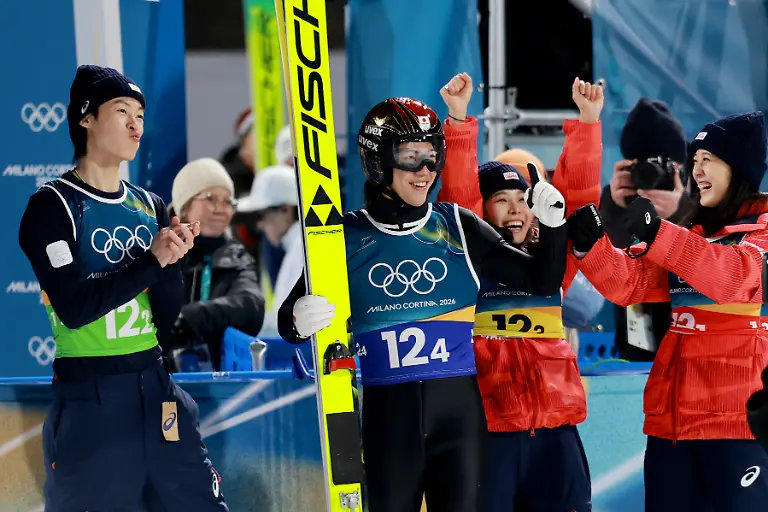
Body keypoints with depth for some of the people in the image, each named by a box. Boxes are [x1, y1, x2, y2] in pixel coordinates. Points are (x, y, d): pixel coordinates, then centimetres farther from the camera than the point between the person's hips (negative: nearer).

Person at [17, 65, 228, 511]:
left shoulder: (151, 207, 11)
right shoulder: (53, 206, -5)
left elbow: (168, 319, 6)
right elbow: (74, 308, -18)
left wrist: (171, 260, -12)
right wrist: (153, 259, -15)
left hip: (155, 390, 5)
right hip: (89, 401, -5)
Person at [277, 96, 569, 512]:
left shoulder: (458, 226, 6)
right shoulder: (347, 237, 2)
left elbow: (541, 282, 10)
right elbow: (290, 317, 4)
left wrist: (552, 226, -8)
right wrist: (299, 322, -20)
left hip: (459, 407, 1)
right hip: (387, 412, -1)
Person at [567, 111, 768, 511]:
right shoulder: (689, 234, 20)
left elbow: (735, 275, -22)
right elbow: (629, 283, 10)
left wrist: (657, 234, -28)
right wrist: (590, 244, -8)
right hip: (673, 416, 7)